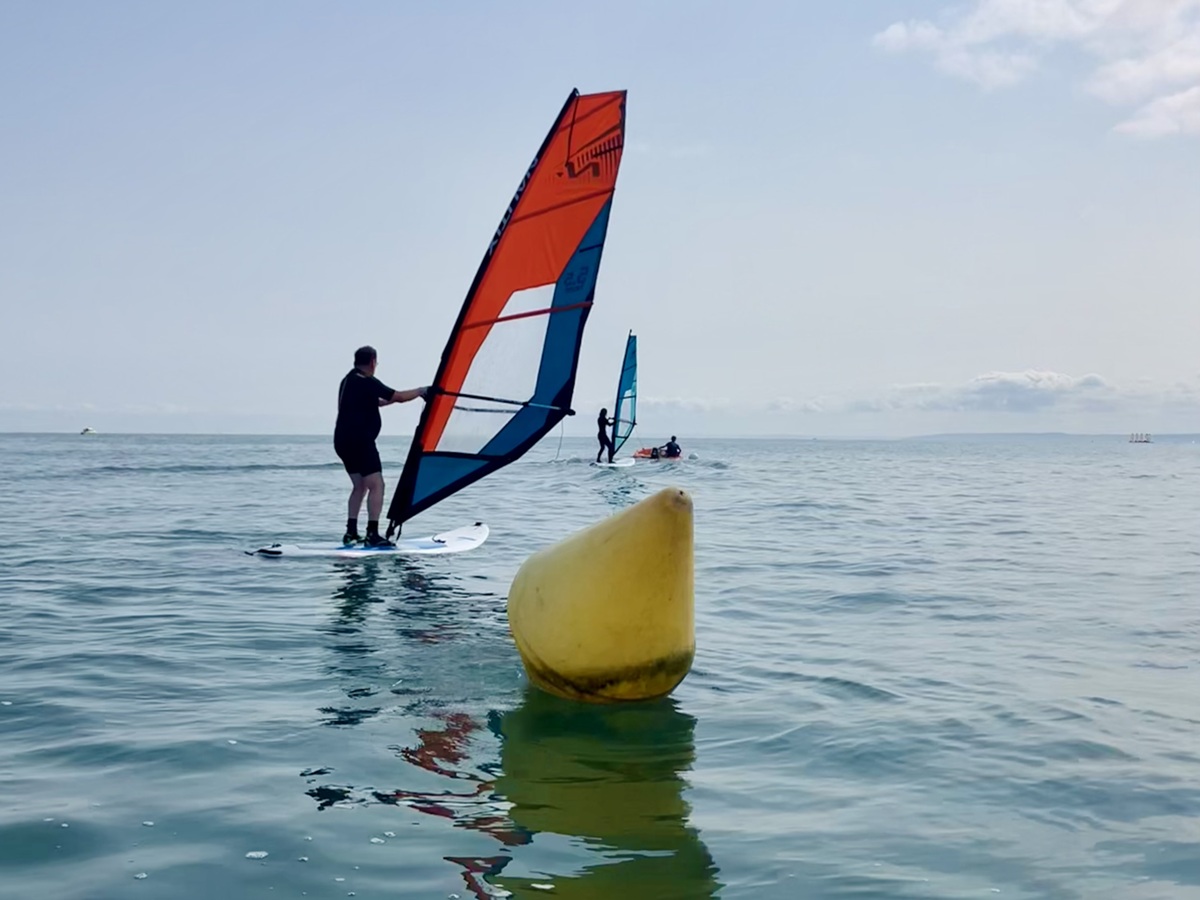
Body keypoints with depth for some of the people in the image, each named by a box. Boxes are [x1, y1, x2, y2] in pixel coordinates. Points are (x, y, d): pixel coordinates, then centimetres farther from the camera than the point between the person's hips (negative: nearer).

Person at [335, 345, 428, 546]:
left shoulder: (348, 381, 16)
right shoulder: (367, 383, -12)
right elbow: (399, 397, -11)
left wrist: (388, 401, 34)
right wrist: (421, 391, 3)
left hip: (343, 442, 10)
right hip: (360, 442, -10)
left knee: (360, 485, 16)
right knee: (376, 485, -9)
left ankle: (351, 533, 14)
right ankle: (372, 535, -14)